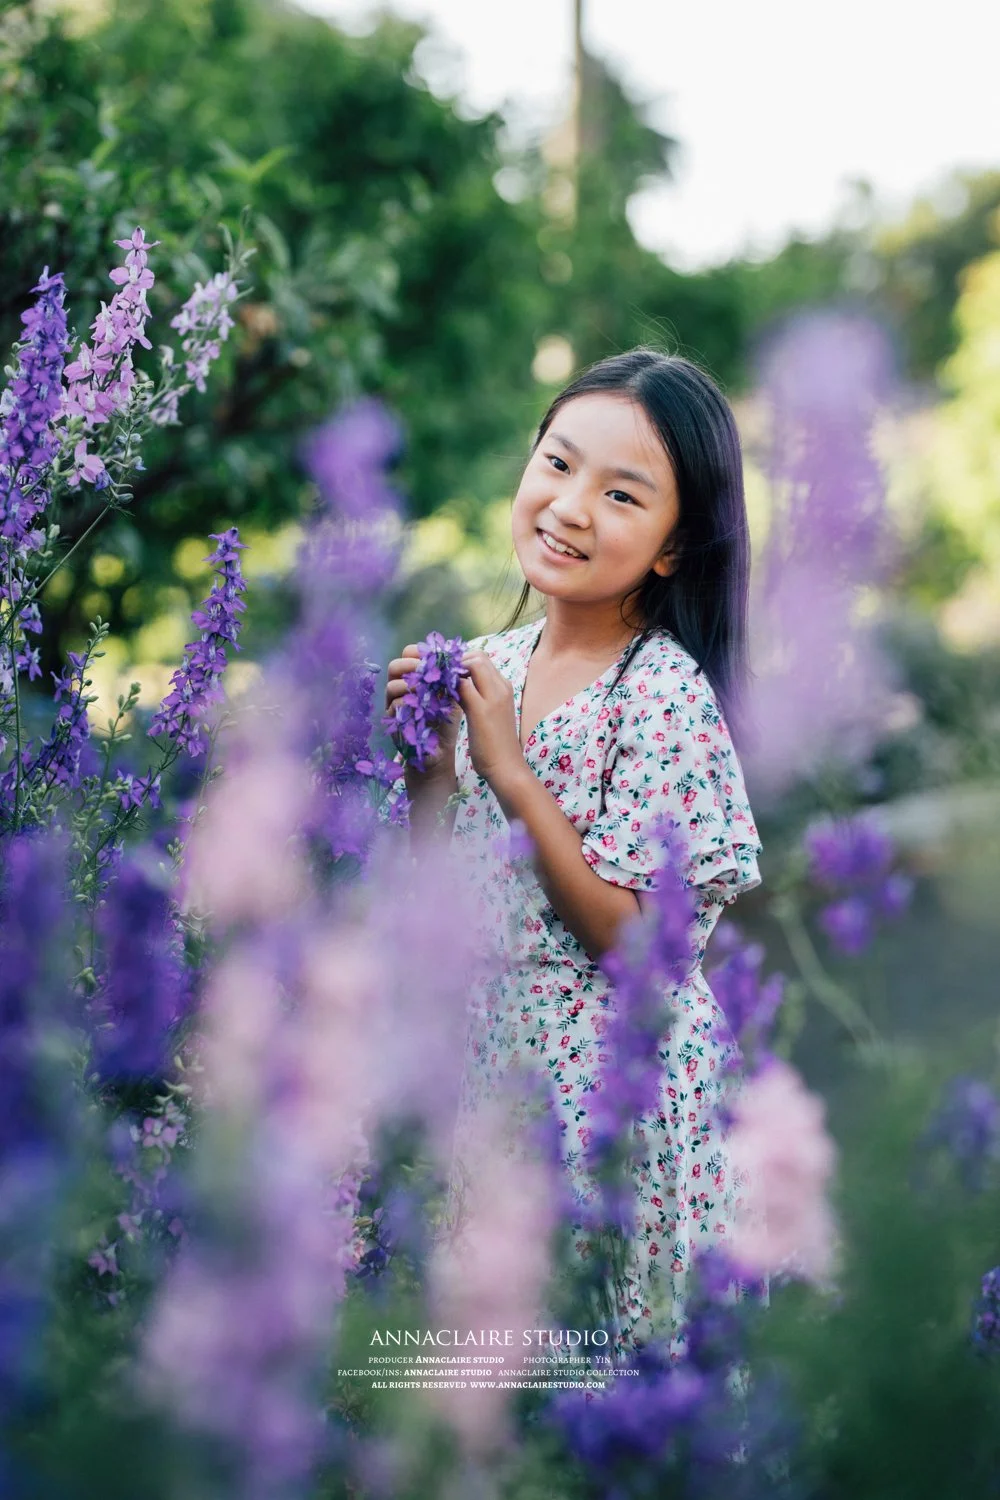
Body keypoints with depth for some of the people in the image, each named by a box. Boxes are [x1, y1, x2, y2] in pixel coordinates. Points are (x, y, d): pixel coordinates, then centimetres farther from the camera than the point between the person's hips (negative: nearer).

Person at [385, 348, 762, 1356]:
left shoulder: (669, 695, -17)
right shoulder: (492, 664, 1)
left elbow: (632, 939, -20)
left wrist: (514, 775, -23)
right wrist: (425, 759, -8)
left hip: (609, 1077, -6)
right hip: (486, 1046, 6)